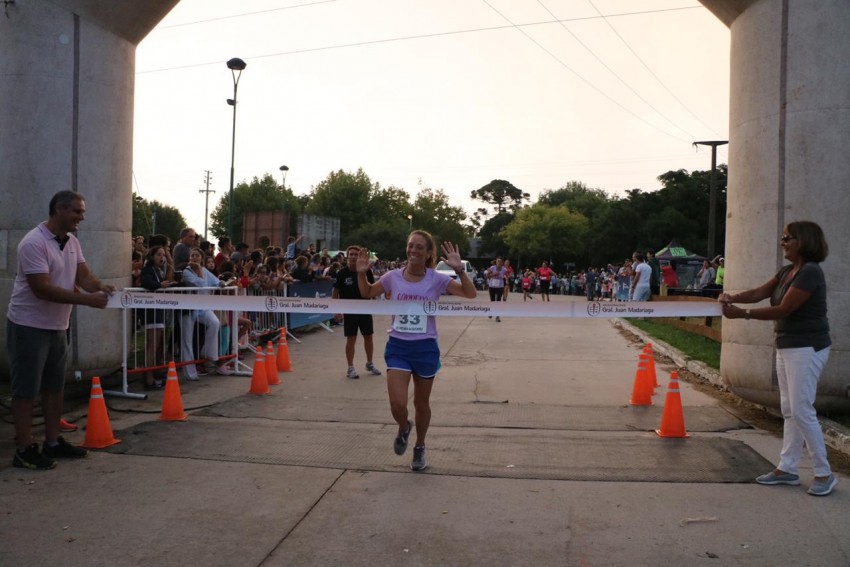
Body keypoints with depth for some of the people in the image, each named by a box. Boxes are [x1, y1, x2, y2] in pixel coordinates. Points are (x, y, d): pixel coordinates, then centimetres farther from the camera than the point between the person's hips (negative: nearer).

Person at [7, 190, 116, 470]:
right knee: (26, 390, -1)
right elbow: (42, 289, -27)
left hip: (57, 327, 9)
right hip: (29, 326, -9)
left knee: (55, 387, 14)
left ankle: (53, 442, 24)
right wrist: (88, 299, -30)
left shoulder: (72, 242, 6)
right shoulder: (34, 243, -21)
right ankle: (25, 450, 7)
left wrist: (100, 285, -20)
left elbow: (83, 275, 3)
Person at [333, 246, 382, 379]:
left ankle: (369, 363, 30)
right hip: (349, 310, -3)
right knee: (351, 339, 1)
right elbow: (335, 291, -3)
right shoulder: (342, 273, -9)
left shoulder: (367, 271, -3)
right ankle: (350, 368, 11)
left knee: (368, 337, 12)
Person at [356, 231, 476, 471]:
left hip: (425, 348, 0)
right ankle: (404, 428, 27)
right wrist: (361, 274, -4)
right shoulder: (393, 277, -2)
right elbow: (367, 294, 14)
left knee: (421, 403, 14)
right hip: (397, 346, 1)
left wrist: (459, 269, -25)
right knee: (397, 404, -11)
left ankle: (419, 449, 38)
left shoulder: (436, 279, -7)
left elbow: (470, 294, -12)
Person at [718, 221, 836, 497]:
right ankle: (787, 468, 20)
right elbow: (759, 292, 2)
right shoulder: (786, 271, 11)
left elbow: (783, 309, -22)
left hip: (807, 348, -10)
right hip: (786, 347, 10)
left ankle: (824, 474, 6)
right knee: (789, 410, 12)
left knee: (802, 410, -7)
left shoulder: (810, 272, -17)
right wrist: (733, 297, -16)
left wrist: (742, 314, -24)